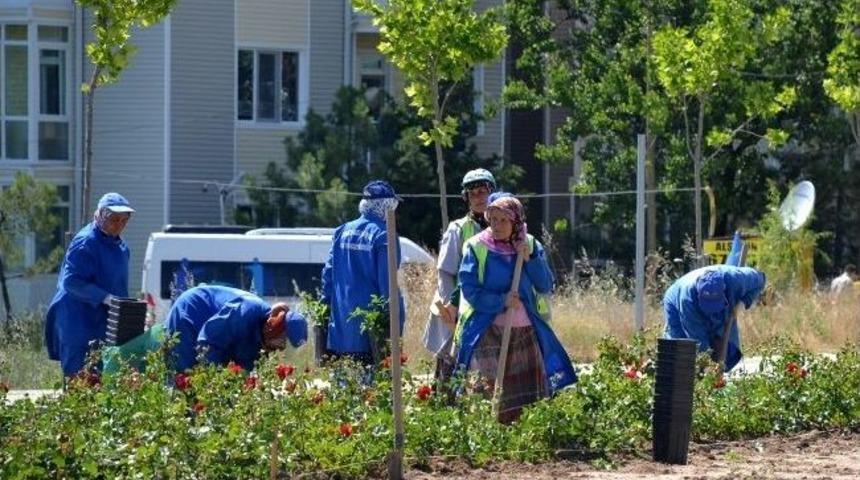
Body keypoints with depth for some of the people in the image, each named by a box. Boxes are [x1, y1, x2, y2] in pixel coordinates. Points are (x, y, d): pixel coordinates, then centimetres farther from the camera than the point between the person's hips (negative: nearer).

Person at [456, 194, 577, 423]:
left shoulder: (530, 246, 8)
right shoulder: (476, 247, -2)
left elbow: (546, 286, 3)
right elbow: (469, 290, -7)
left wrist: (529, 258, -10)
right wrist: (501, 301, -18)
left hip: (525, 330, 3)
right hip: (488, 332, -3)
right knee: (491, 396, -7)